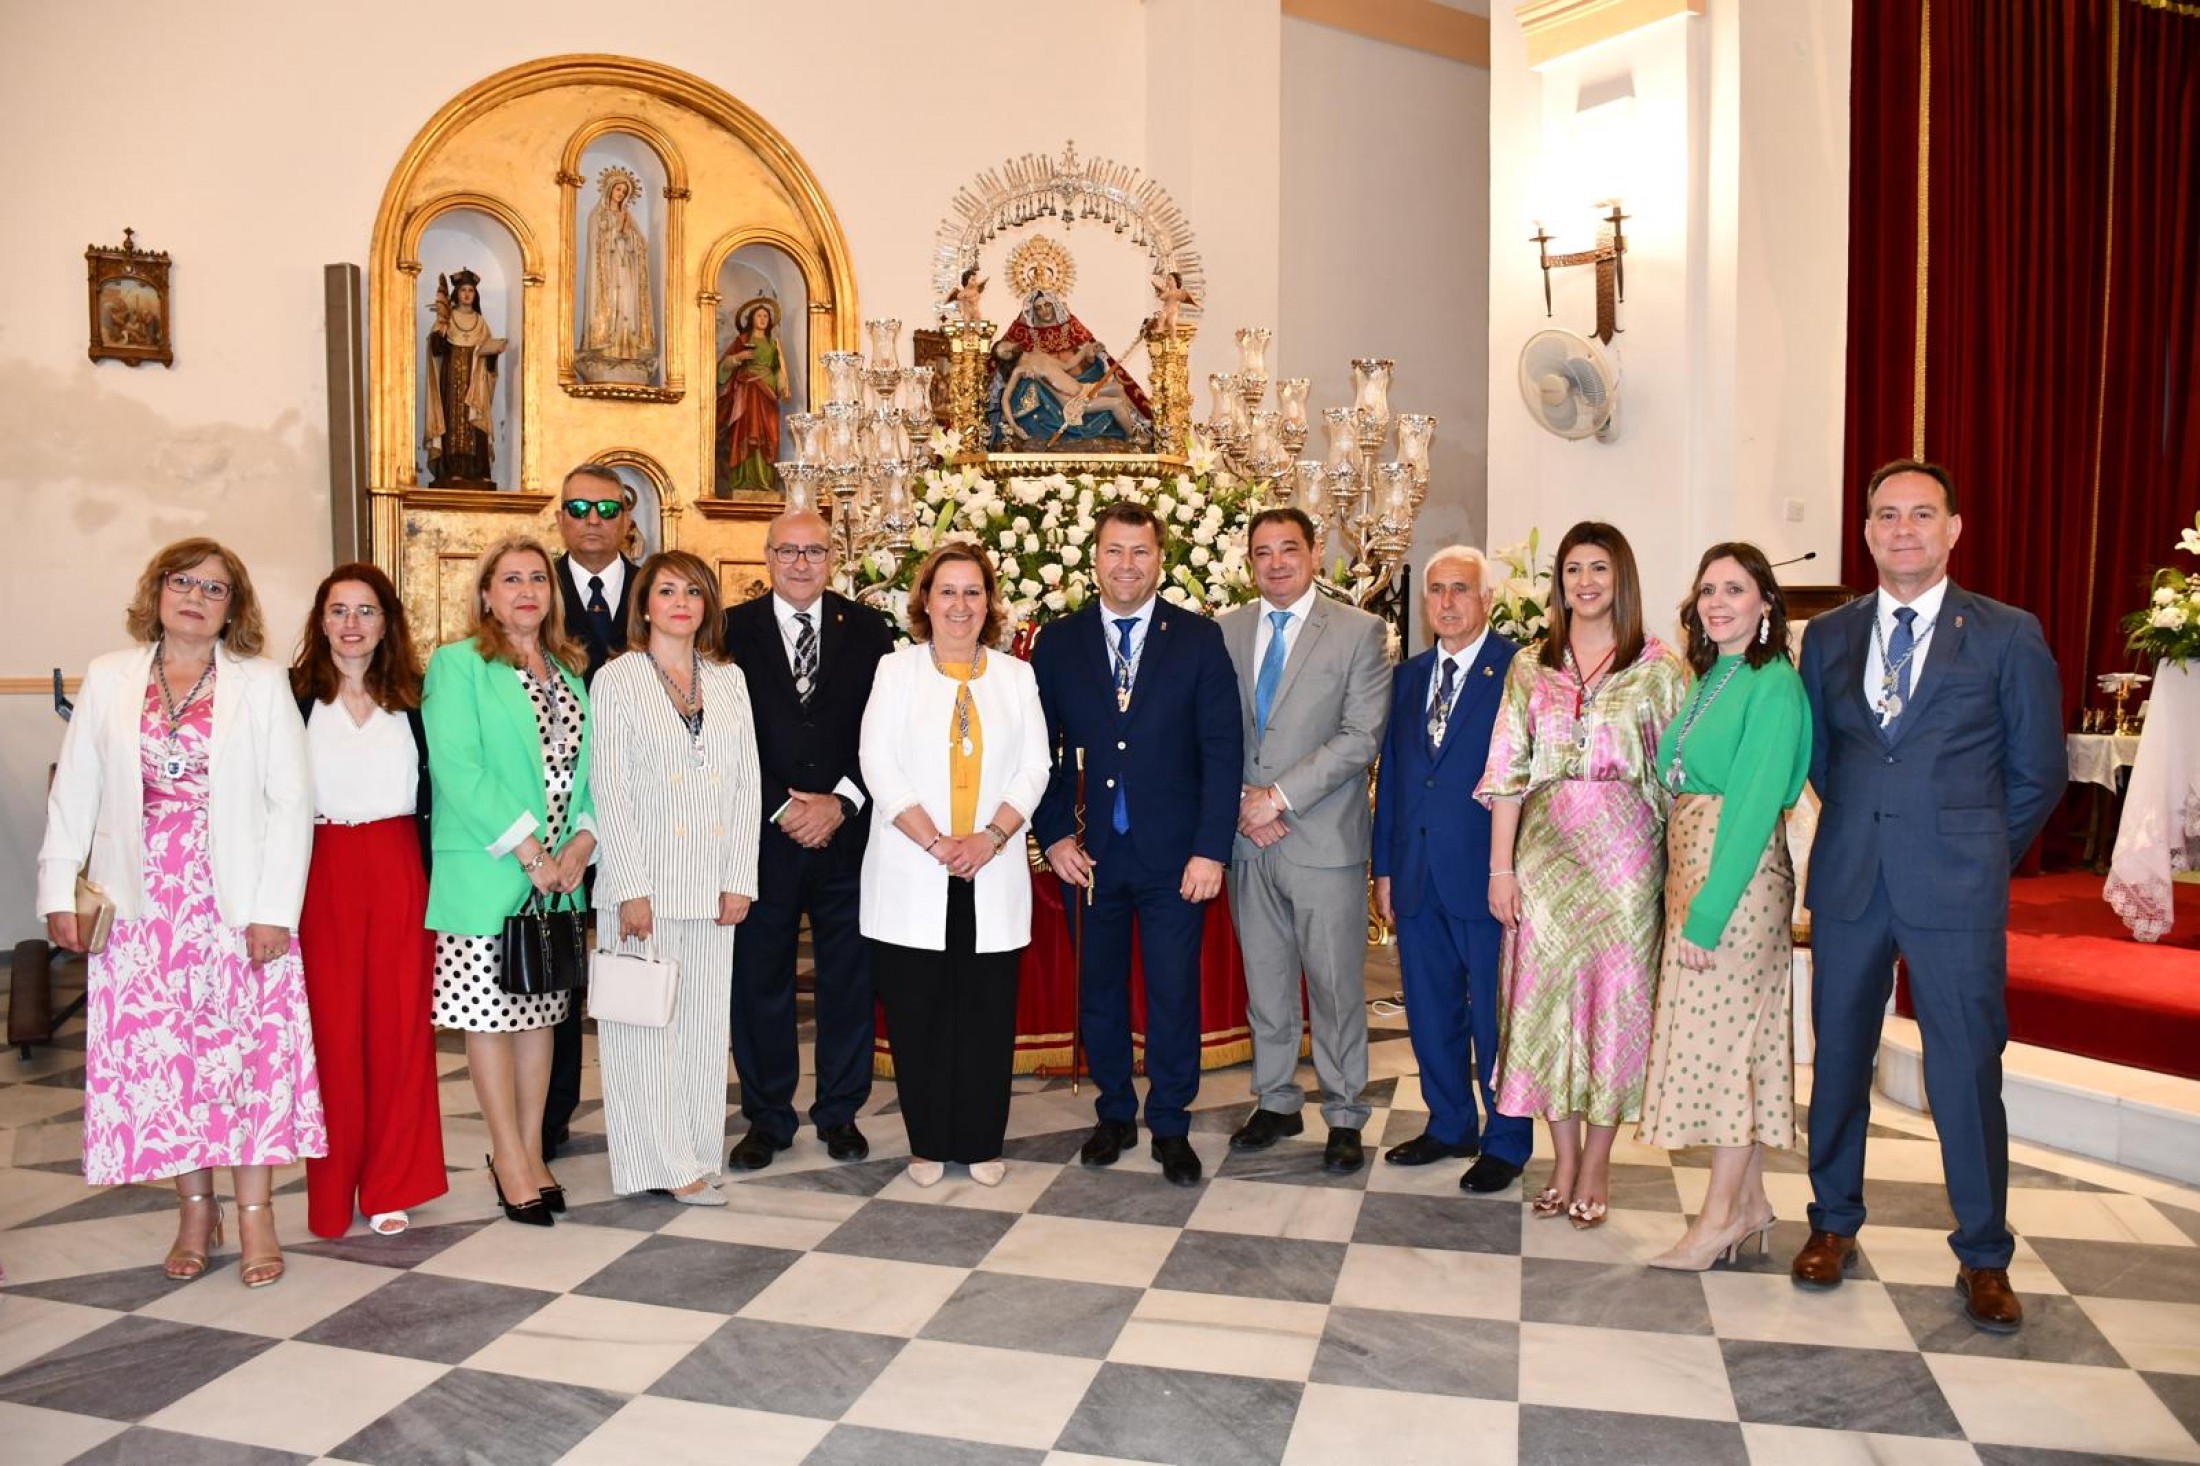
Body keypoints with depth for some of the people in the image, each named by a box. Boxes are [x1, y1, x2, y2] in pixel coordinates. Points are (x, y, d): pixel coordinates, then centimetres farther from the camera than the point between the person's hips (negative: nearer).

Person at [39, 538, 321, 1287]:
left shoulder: (263, 683, 2)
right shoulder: (108, 679, 9)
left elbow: (290, 799, -3)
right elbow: (73, 791, 8)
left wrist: (275, 908, -10)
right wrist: (59, 890, -2)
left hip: (238, 904, -2)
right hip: (140, 904, 2)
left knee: (248, 1047, -2)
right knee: (158, 1052, 5)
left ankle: (254, 1213, 8)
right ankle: (195, 1210, 17)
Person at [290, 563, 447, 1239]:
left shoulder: (410, 697, 9)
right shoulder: (293, 695, 2)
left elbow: (428, 794, 9)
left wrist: (432, 879, 1)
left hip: (399, 872, 2)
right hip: (321, 872, -2)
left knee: (400, 1025, 3)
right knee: (332, 1027, 0)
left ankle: (391, 1185, 15)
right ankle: (332, 1192, 13)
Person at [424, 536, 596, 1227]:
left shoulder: (569, 672, 14)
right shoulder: (457, 664, -4)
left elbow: (586, 765, 13)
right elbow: (456, 767, -14)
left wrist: (584, 839, -5)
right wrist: (528, 852, -17)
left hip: (558, 871, 6)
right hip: (485, 873, -5)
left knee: (539, 1011, 11)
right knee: (488, 1014, 2)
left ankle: (530, 1148, 22)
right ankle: (509, 1155, 13)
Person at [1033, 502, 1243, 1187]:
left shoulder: (1199, 638, -1)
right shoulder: (1058, 642, 4)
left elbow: (1222, 749, -4)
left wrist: (1210, 849, -11)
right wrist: (1054, 836, -5)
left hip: (1174, 853, -1)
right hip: (1089, 852, 2)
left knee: (1174, 994, 4)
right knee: (1099, 991, 12)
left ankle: (1170, 1125, 22)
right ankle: (1114, 1115, 29)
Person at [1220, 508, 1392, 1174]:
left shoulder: (1360, 632, -3)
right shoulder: (1226, 631, 8)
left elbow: (1361, 737, -11)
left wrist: (1280, 796, -15)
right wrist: (1240, 802, -7)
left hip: (1324, 838, -4)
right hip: (1248, 841, 4)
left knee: (1336, 985, 4)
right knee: (1264, 982, 13)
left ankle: (1344, 1117, 17)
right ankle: (1276, 1102, 28)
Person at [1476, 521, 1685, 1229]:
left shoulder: (1658, 668, 2)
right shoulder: (1529, 669, 8)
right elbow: (1507, 771, 4)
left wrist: (1679, 870, -8)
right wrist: (1501, 866, -2)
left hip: (1624, 852, -2)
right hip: (1546, 849, 2)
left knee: (1616, 994, 2)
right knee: (1546, 992, 4)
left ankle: (1596, 1164, 15)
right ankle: (1564, 1161, 18)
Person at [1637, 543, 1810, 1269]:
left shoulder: (1773, 684, -13)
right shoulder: (1707, 680, 13)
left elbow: (1756, 805, -18)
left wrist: (1710, 910, -20)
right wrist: (1685, 896, 4)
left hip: (1738, 875, -8)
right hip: (1690, 869, 8)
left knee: (1724, 1036, -2)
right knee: (1740, 1039, 13)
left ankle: (1721, 1215, 9)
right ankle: (1751, 1202, 23)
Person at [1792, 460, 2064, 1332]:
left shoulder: (2008, 636, -2)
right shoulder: (1828, 636, 7)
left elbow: (2037, 771, 3)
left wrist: (1977, 855, 6)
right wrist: (1862, 830, 9)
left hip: (1956, 890, -3)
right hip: (1848, 883, 3)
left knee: (1968, 1072, 3)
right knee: (1838, 1059, 11)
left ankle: (1983, 1258, 20)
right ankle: (1833, 1224, 28)